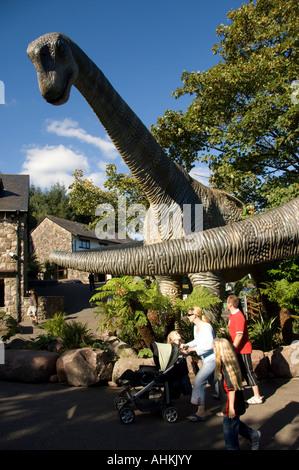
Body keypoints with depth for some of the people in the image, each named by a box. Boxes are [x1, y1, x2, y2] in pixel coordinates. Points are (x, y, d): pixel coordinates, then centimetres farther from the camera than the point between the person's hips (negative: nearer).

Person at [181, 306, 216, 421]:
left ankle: (201, 412, -13)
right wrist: (187, 345, 7)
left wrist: (193, 349, -25)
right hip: (206, 359, 10)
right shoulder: (196, 327, 9)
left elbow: (209, 345, -27)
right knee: (213, 380, 19)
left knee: (198, 381, -16)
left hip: (212, 359, -10)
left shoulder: (206, 327, -20)